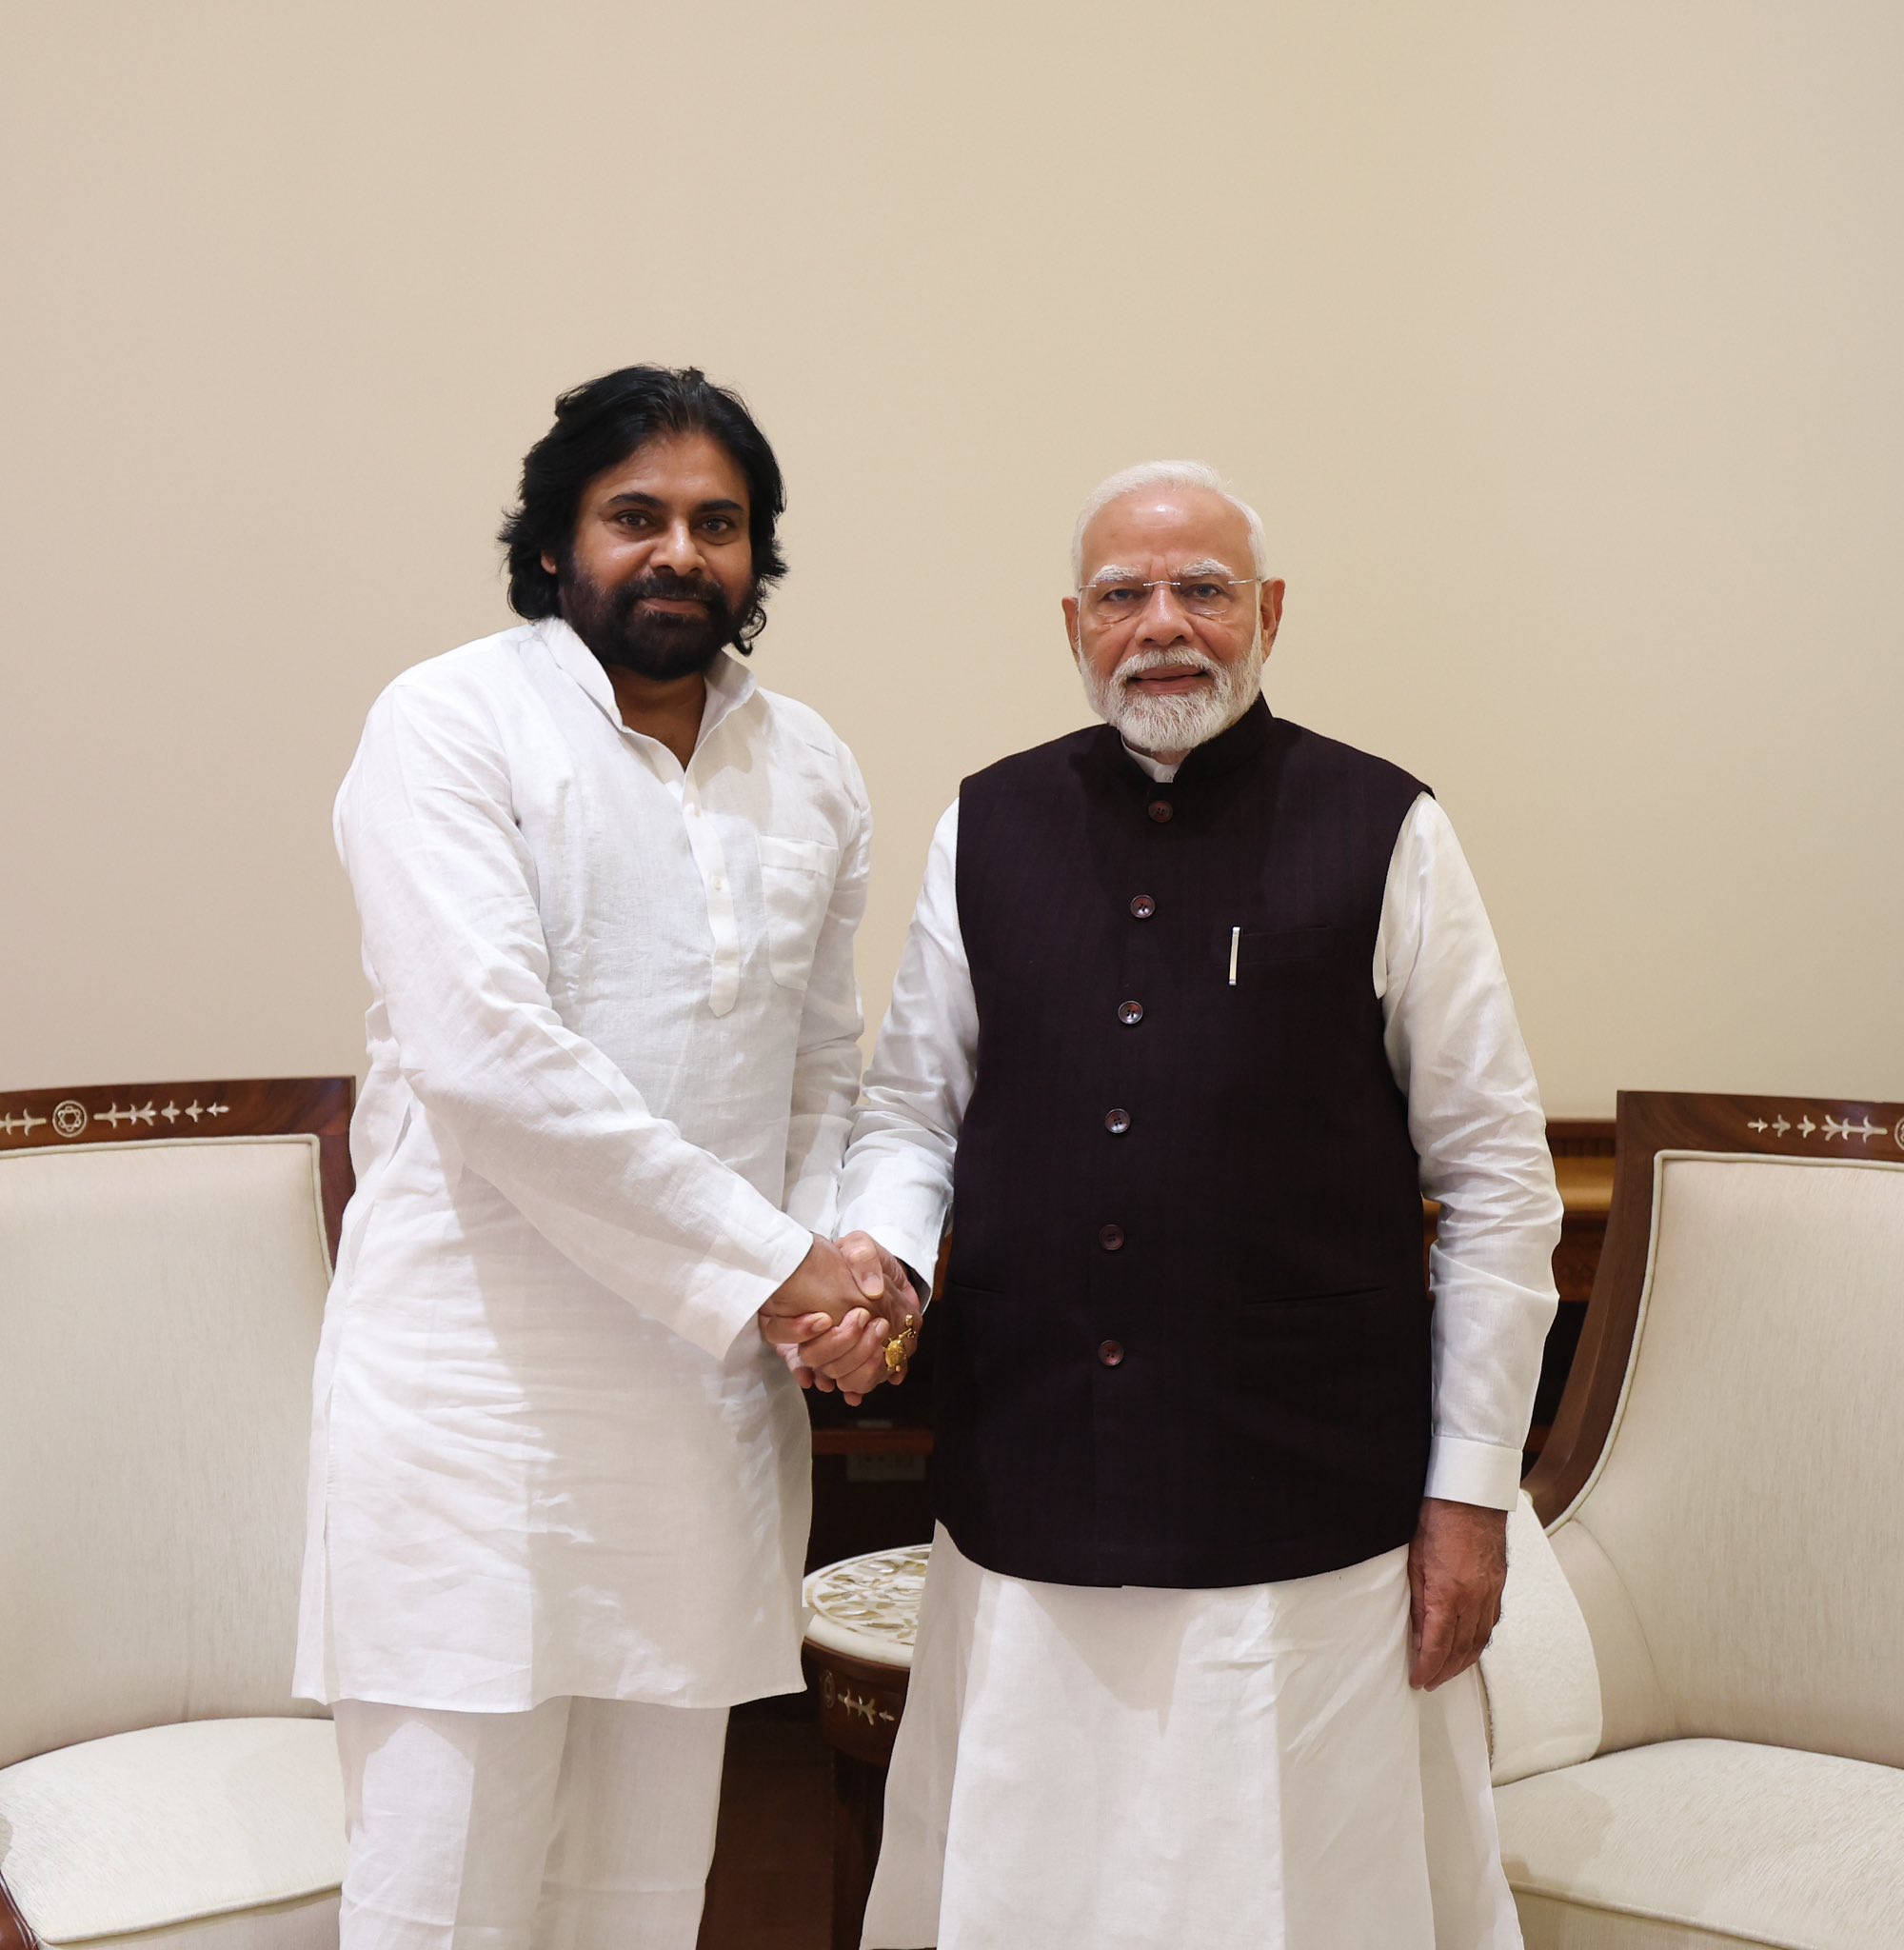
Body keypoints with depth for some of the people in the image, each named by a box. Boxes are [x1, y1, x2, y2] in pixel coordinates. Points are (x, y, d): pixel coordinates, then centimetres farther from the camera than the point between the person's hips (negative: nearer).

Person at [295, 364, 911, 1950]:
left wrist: (833, 1285, -2)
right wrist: (770, 1263, -14)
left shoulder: (810, 768, 12)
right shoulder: (452, 723, -5)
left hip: (719, 1389, 5)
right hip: (484, 1387, -5)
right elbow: (487, 1052, -17)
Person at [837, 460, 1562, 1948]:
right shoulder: (988, 829, 7)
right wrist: (873, 1254, -8)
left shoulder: (1385, 834, -2)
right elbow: (911, 1112, 14)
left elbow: (1496, 1178, -1)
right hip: (1025, 1506, 3)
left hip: (1308, 1517, -3)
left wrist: (1473, 1489, -3)